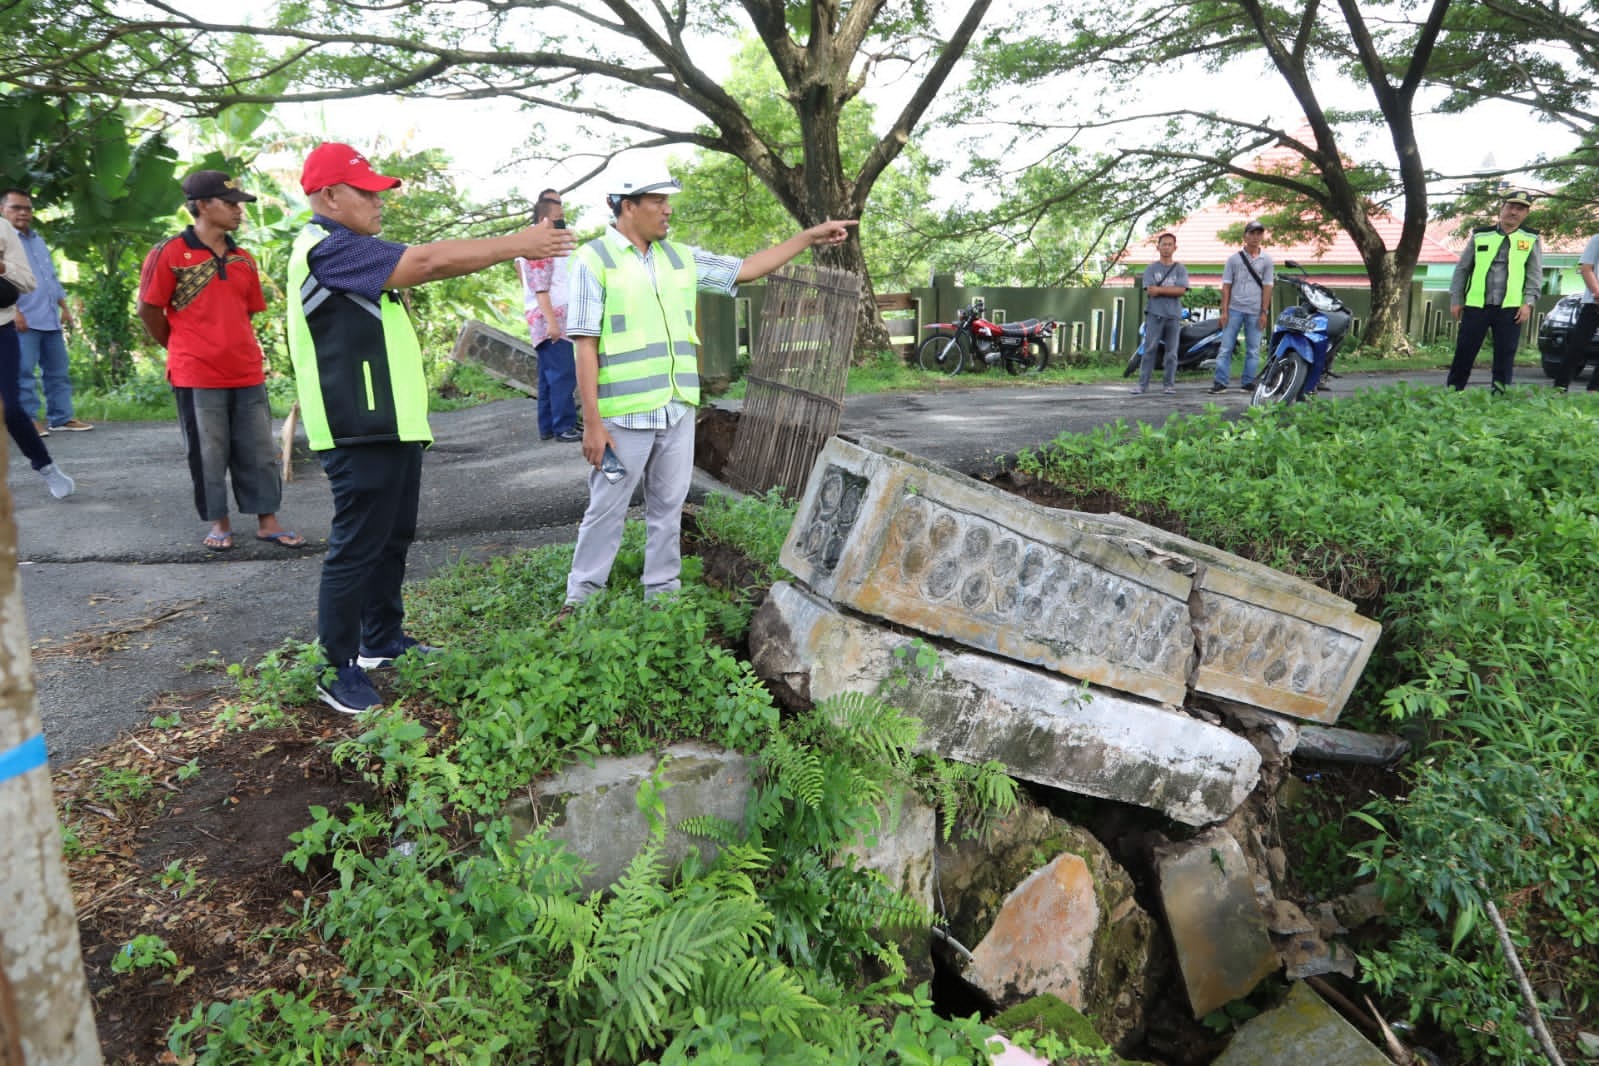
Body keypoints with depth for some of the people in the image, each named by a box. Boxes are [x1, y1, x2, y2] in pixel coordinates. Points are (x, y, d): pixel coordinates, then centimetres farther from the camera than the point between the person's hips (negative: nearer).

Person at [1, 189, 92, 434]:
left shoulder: (38, 241, 22)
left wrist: (64, 307, 20)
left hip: (50, 319, 8)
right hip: (23, 320, -8)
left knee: (58, 371, 9)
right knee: (23, 372, -7)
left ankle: (61, 417, 14)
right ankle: (28, 419, -3)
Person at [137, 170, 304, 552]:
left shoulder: (243, 260, 10)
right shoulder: (170, 254, -7)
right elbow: (149, 311, -2)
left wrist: (237, 351, 15)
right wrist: (183, 352, 7)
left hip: (247, 374, 5)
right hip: (197, 377, -5)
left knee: (259, 450, 7)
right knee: (209, 455, 4)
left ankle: (267, 521, 16)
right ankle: (219, 523, 17)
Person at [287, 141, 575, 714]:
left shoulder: (350, 249, 19)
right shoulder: (327, 248, -17)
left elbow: (423, 266, 15)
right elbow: (427, 261, -22)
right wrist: (517, 244, -16)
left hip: (391, 425, 11)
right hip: (362, 432, -11)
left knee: (393, 538, 19)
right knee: (356, 550, -4)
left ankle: (383, 638, 32)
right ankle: (338, 672, 5)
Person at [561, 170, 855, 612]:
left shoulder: (680, 257, 10)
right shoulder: (594, 259, -7)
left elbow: (747, 268, 16)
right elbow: (586, 346, -11)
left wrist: (809, 237, 12)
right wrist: (592, 421, -15)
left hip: (678, 410, 6)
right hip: (624, 414, -5)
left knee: (668, 506, 12)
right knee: (607, 509, 3)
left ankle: (662, 591, 24)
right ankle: (581, 597, 16)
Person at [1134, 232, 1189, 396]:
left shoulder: (1180, 269, 9)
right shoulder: (1151, 269, 8)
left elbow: (1181, 291, -5)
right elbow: (1150, 291, -4)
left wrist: (1159, 290, -7)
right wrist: (1170, 290, -5)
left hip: (1174, 315, 1)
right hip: (1155, 314, -1)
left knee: (1172, 352, 1)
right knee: (1149, 349, -4)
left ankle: (1170, 384, 6)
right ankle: (1143, 383, -2)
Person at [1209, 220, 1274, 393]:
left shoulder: (1266, 260, 6)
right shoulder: (1234, 258, 5)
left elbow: (1267, 287, 4)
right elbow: (1226, 286, 4)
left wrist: (1264, 312, -2)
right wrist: (1224, 310, -3)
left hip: (1255, 312, 1)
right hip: (1235, 309, -1)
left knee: (1253, 350, 3)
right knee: (1226, 347, -3)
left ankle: (1248, 382, 8)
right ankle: (1220, 382, -2)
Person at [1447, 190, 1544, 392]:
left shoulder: (1531, 239, 7)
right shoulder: (1480, 235, 7)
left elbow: (1535, 273, 5)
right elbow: (1462, 268, 10)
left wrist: (1528, 302, -6)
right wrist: (1456, 299, 5)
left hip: (1510, 308, 0)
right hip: (1475, 305, 0)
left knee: (1505, 354, 2)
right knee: (1464, 351, 0)